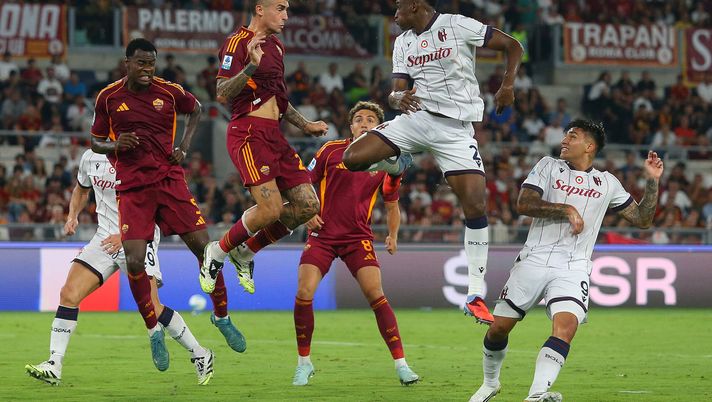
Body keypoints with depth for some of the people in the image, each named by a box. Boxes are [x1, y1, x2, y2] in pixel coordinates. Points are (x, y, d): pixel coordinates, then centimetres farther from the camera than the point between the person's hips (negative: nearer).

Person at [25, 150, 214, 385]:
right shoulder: (91, 158, 7)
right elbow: (81, 189, 28)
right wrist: (73, 216, 9)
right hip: (105, 238, 6)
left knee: (151, 308, -14)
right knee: (69, 294, -9)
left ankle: (200, 355, 5)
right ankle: (54, 366, -6)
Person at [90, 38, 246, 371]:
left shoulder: (169, 92, 1)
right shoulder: (108, 98, 0)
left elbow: (196, 110, 22)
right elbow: (95, 143, 10)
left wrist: (184, 147, 9)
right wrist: (116, 145, -13)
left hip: (170, 179, 1)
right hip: (132, 189, -1)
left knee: (205, 248, -5)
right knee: (135, 262, -13)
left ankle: (222, 318, 16)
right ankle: (154, 331, 6)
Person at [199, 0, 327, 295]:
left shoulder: (275, 46, 20)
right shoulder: (238, 42, -8)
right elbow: (222, 93, -16)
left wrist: (305, 125, 27)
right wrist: (251, 67, -29)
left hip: (273, 135, 9)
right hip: (249, 134, -9)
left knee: (308, 206, 0)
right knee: (271, 208, -20)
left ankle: (245, 253, 14)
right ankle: (218, 253, 3)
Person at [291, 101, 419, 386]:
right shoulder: (331, 151, 0)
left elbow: (392, 204, 15)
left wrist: (392, 236, 0)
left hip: (358, 237, 0)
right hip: (323, 234, 0)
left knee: (375, 293, -17)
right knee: (304, 293, -14)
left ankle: (401, 364, -10)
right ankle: (304, 363, 6)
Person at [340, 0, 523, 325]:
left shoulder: (458, 26, -6)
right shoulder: (403, 43, 11)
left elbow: (513, 46, -3)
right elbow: (396, 92, 8)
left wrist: (507, 85, -17)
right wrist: (398, 98, -17)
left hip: (455, 128, -4)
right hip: (417, 117, 4)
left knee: (475, 204, -13)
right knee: (353, 158, -14)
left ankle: (475, 295, -7)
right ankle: (398, 164, 19)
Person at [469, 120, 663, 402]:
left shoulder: (607, 183, 16)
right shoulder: (549, 166, 12)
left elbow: (642, 220, 19)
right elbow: (523, 204, -2)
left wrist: (652, 181, 9)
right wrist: (566, 209, -8)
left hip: (573, 269, 0)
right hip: (534, 260, 1)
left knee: (566, 326, -26)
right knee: (499, 327, 2)